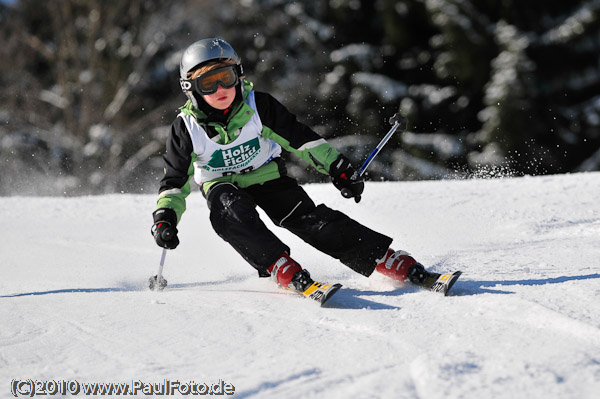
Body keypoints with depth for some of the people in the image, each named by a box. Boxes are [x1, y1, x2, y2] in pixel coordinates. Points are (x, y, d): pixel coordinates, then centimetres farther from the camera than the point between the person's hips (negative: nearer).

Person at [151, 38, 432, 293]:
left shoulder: (258, 106, -16)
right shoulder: (187, 128, -15)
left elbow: (299, 138, -7)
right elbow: (175, 181, -7)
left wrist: (338, 169, -10)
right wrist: (165, 217, -22)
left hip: (269, 178, 0)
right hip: (224, 188, 0)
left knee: (310, 219, -20)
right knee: (231, 211, -35)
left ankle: (394, 262, -23)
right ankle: (281, 268, -43)